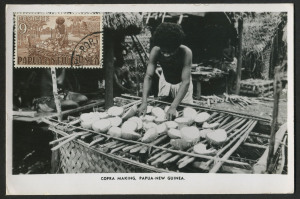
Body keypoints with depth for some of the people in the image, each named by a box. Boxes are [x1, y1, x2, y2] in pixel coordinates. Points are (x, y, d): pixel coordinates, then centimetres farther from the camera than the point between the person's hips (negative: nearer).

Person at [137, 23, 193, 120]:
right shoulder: (156, 51, -31)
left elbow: (186, 82, -40)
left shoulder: (186, 53, -39)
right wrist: (144, 102, -42)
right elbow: (148, 76, -30)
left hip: (181, 83, -2)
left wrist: (173, 107, -50)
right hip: (165, 80, 2)